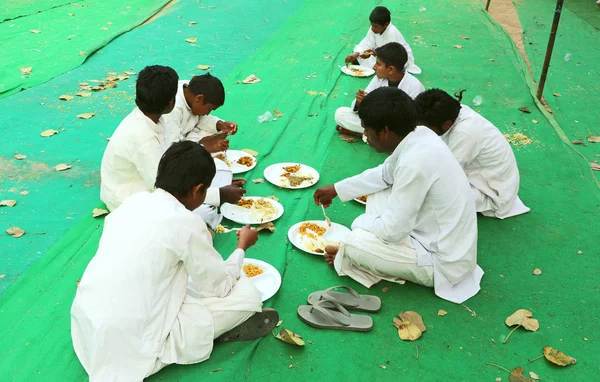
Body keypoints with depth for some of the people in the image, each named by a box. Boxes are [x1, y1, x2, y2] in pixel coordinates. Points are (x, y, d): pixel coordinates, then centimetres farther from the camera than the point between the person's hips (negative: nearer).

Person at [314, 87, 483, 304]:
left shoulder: (414, 164, -32)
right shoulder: (420, 136, -4)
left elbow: (393, 231, -25)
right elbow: (385, 174, 15)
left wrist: (359, 223, -5)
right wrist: (336, 189, 19)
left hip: (443, 262, -9)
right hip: (451, 243, 9)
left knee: (354, 244, -22)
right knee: (378, 192, 14)